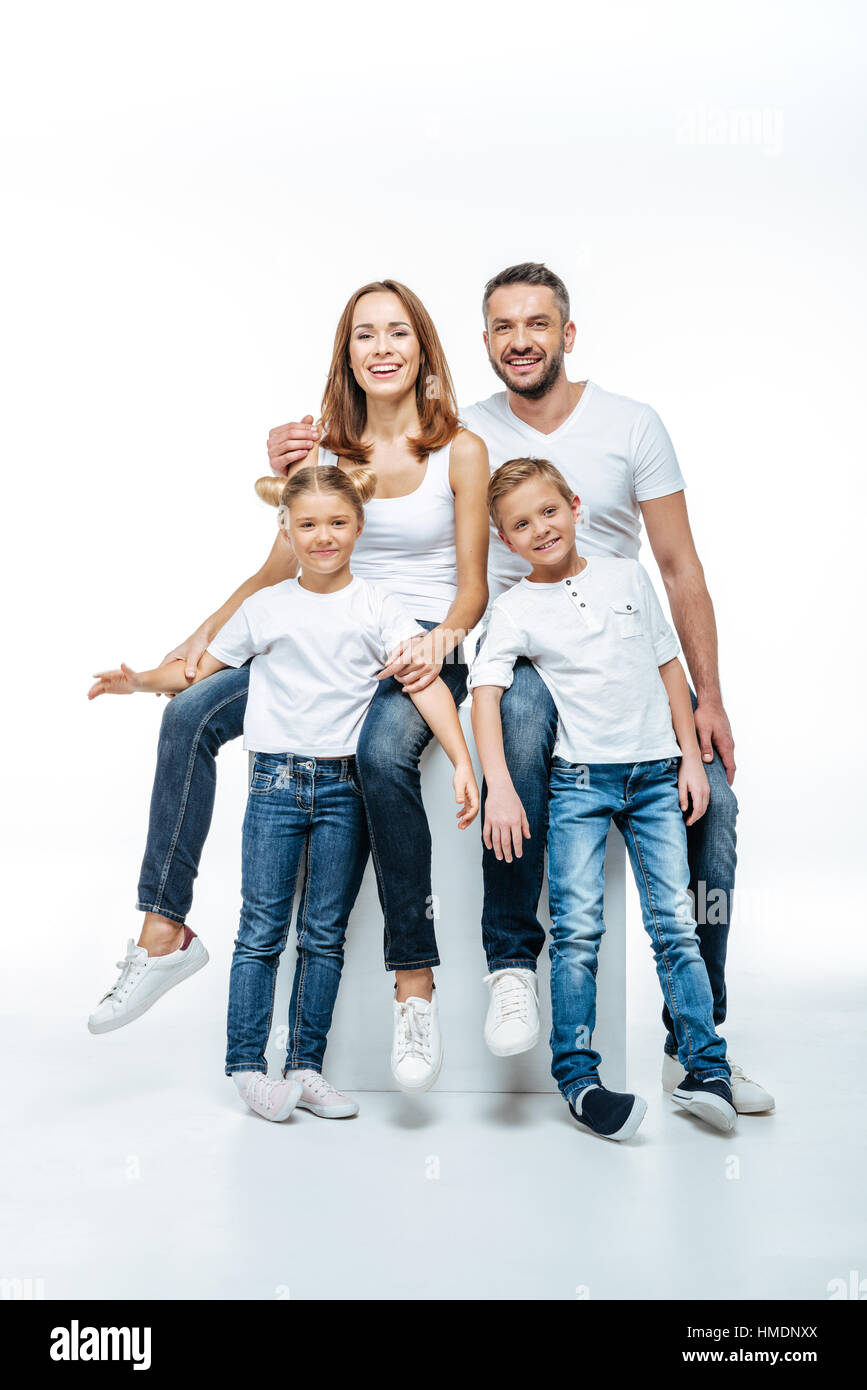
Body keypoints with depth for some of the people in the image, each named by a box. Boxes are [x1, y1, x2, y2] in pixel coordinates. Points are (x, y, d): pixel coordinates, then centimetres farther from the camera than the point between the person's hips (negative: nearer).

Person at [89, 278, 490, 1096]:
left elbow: (472, 587, -1)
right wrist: (206, 634, 3)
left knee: (382, 752, -36)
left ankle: (415, 984, -25)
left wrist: (439, 643, -21)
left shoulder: (460, 451, -1)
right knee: (189, 716, -17)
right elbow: (281, 567, 14)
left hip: (425, 647, -4)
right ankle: (163, 930, -9)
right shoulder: (325, 450, 9)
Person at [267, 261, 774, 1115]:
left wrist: (709, 697, -5)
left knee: (711, 800, -19)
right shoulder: (463, 435, 3)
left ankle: (694, 1043, -3)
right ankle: (512, 964, -24)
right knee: (522, 709, -38)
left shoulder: (632, 426, 2)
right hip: (515, 655, -1)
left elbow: (680, 569, 2)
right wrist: (297, 468, -16)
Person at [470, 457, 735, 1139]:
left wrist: (690, 755, 7)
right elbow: (485, 694, -8)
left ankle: (707, 1071, 6)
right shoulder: (515, 608, 1)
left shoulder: (628, 576, 10)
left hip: (656, 774, 2)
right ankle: (579, 1079, 3)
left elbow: (669, 664, 14)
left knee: (676, 922, -1)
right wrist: (501, 791, -20)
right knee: (577, 928, -7)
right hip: (579, 779, -2)